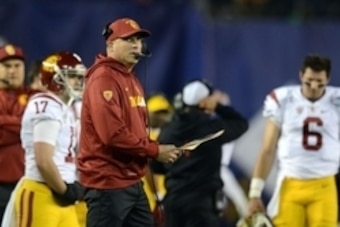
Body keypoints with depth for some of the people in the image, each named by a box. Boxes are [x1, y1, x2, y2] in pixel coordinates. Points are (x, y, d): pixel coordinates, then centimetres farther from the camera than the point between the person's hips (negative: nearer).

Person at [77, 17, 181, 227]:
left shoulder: (132, 80, 19)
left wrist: (160, 150, 1)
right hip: (108, 183, -10)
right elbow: (112, 134, -23)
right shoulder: (103, 79, -14)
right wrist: (154, 150, -16)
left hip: (132, 183, 10)